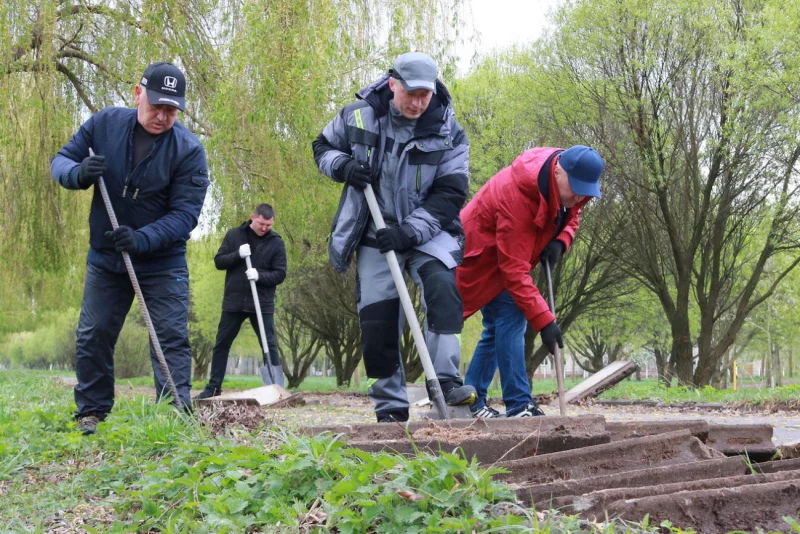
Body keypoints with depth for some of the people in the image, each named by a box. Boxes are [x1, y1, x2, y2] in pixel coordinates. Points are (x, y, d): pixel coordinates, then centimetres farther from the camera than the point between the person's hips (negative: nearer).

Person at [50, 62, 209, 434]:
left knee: (171, 338, -5)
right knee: (92, 336, 7)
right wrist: (78, 173, -26)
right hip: (105, 257, 3)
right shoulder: (104, 124, -8)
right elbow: (61, 160, -1)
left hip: (162, 262, -3)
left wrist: (142, 239, -36)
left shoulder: (188, 149, -18)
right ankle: (90, 414, 18)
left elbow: (185, 213, -21)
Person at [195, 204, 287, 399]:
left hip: (262, 303, -1)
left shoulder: (276, 242, 0)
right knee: (221, 344, 5)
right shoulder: (234, 235, 3)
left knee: (269, 345, -2)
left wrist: (260, 276, -21)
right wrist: (238, 255, -16)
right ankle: (213, 387, 13)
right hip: (233, 301, 1)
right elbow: (218, 261, 2)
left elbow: (280, 274, -3)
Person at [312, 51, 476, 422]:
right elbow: (323, 147, 9)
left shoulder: (448, 133, -9)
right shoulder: (358, 116, -6)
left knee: (442, 287, -29)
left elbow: (450, 194, -11)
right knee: (376, 322, -1)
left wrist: (410, 231, -24)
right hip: (375, 237, 1)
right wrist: (343, 166, -14)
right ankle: (390, 408, 11)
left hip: (428, 232, -1)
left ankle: (445, 382, -29)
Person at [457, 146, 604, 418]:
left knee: (498, 328, 9)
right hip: (483, 255, -9)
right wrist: (543, 320, -41)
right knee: (511, 316, -20)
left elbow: (571, 215, 7)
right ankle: (519, 406, -20)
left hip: (508, 251, 9)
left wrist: (560, 242, -17)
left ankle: (471, 403, 16)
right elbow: (514, 270, -39)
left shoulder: (571, 183, -14)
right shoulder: (516, 196, -38)